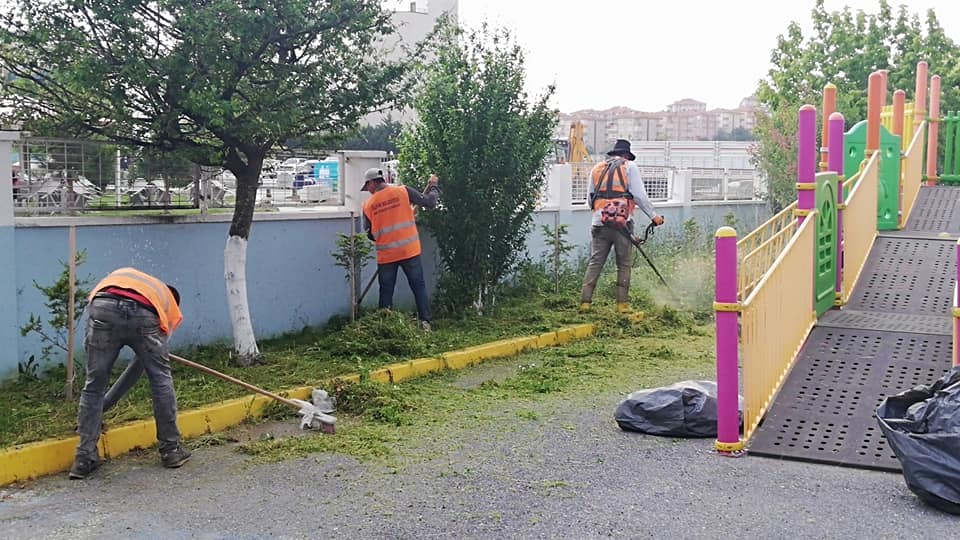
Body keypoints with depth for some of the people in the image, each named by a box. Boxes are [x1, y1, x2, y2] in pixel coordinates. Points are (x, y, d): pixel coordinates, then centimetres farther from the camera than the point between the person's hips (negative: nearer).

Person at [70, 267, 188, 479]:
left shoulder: (120, 273, 46)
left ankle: (85, 458, 17)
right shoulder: (169, 302, 37)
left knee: (94, 385, 14)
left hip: (104, 309, 1)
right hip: (144, 316, -1)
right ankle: (171, 450, 29)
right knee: (161, 380, 20)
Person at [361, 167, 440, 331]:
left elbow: (370, 234, 7)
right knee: (419, 286, 8)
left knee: (386, 292, 11)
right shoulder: (403, 191, -5)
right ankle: (425, 321, 3)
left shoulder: (368, 205, 0)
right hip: (409, 250, -1)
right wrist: (434, 186, 15)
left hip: (386, 255, 1)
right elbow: (430, 202, -3)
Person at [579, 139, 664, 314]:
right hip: (622, 221, -3)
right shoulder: (629, 166, 7)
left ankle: (585, 302, -2)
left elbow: (590, 198, 18)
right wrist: (653, 216, 4)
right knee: (624, 264, 5)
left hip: (599, 223, 3)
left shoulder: (596, 168, 19)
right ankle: (622, 304, 4)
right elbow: (639, 196, -1)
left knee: (594, 263, 4)